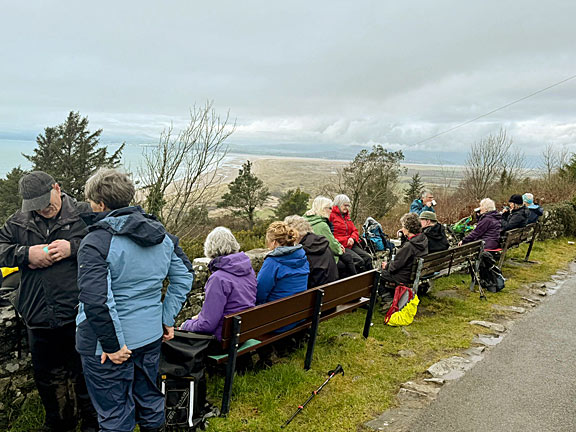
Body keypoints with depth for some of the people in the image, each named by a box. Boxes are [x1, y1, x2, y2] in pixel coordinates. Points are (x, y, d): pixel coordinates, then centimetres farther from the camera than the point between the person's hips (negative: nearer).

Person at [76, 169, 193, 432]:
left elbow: (96, 300, -27)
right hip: (151, 336, 7)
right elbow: (184, 276, 8)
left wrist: (113, 345, -18)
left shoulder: (96, 242, -19)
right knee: (150, 400, 23)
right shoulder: (161, 235, 2)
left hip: (107, 346, -6)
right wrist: (168, 319, 10)